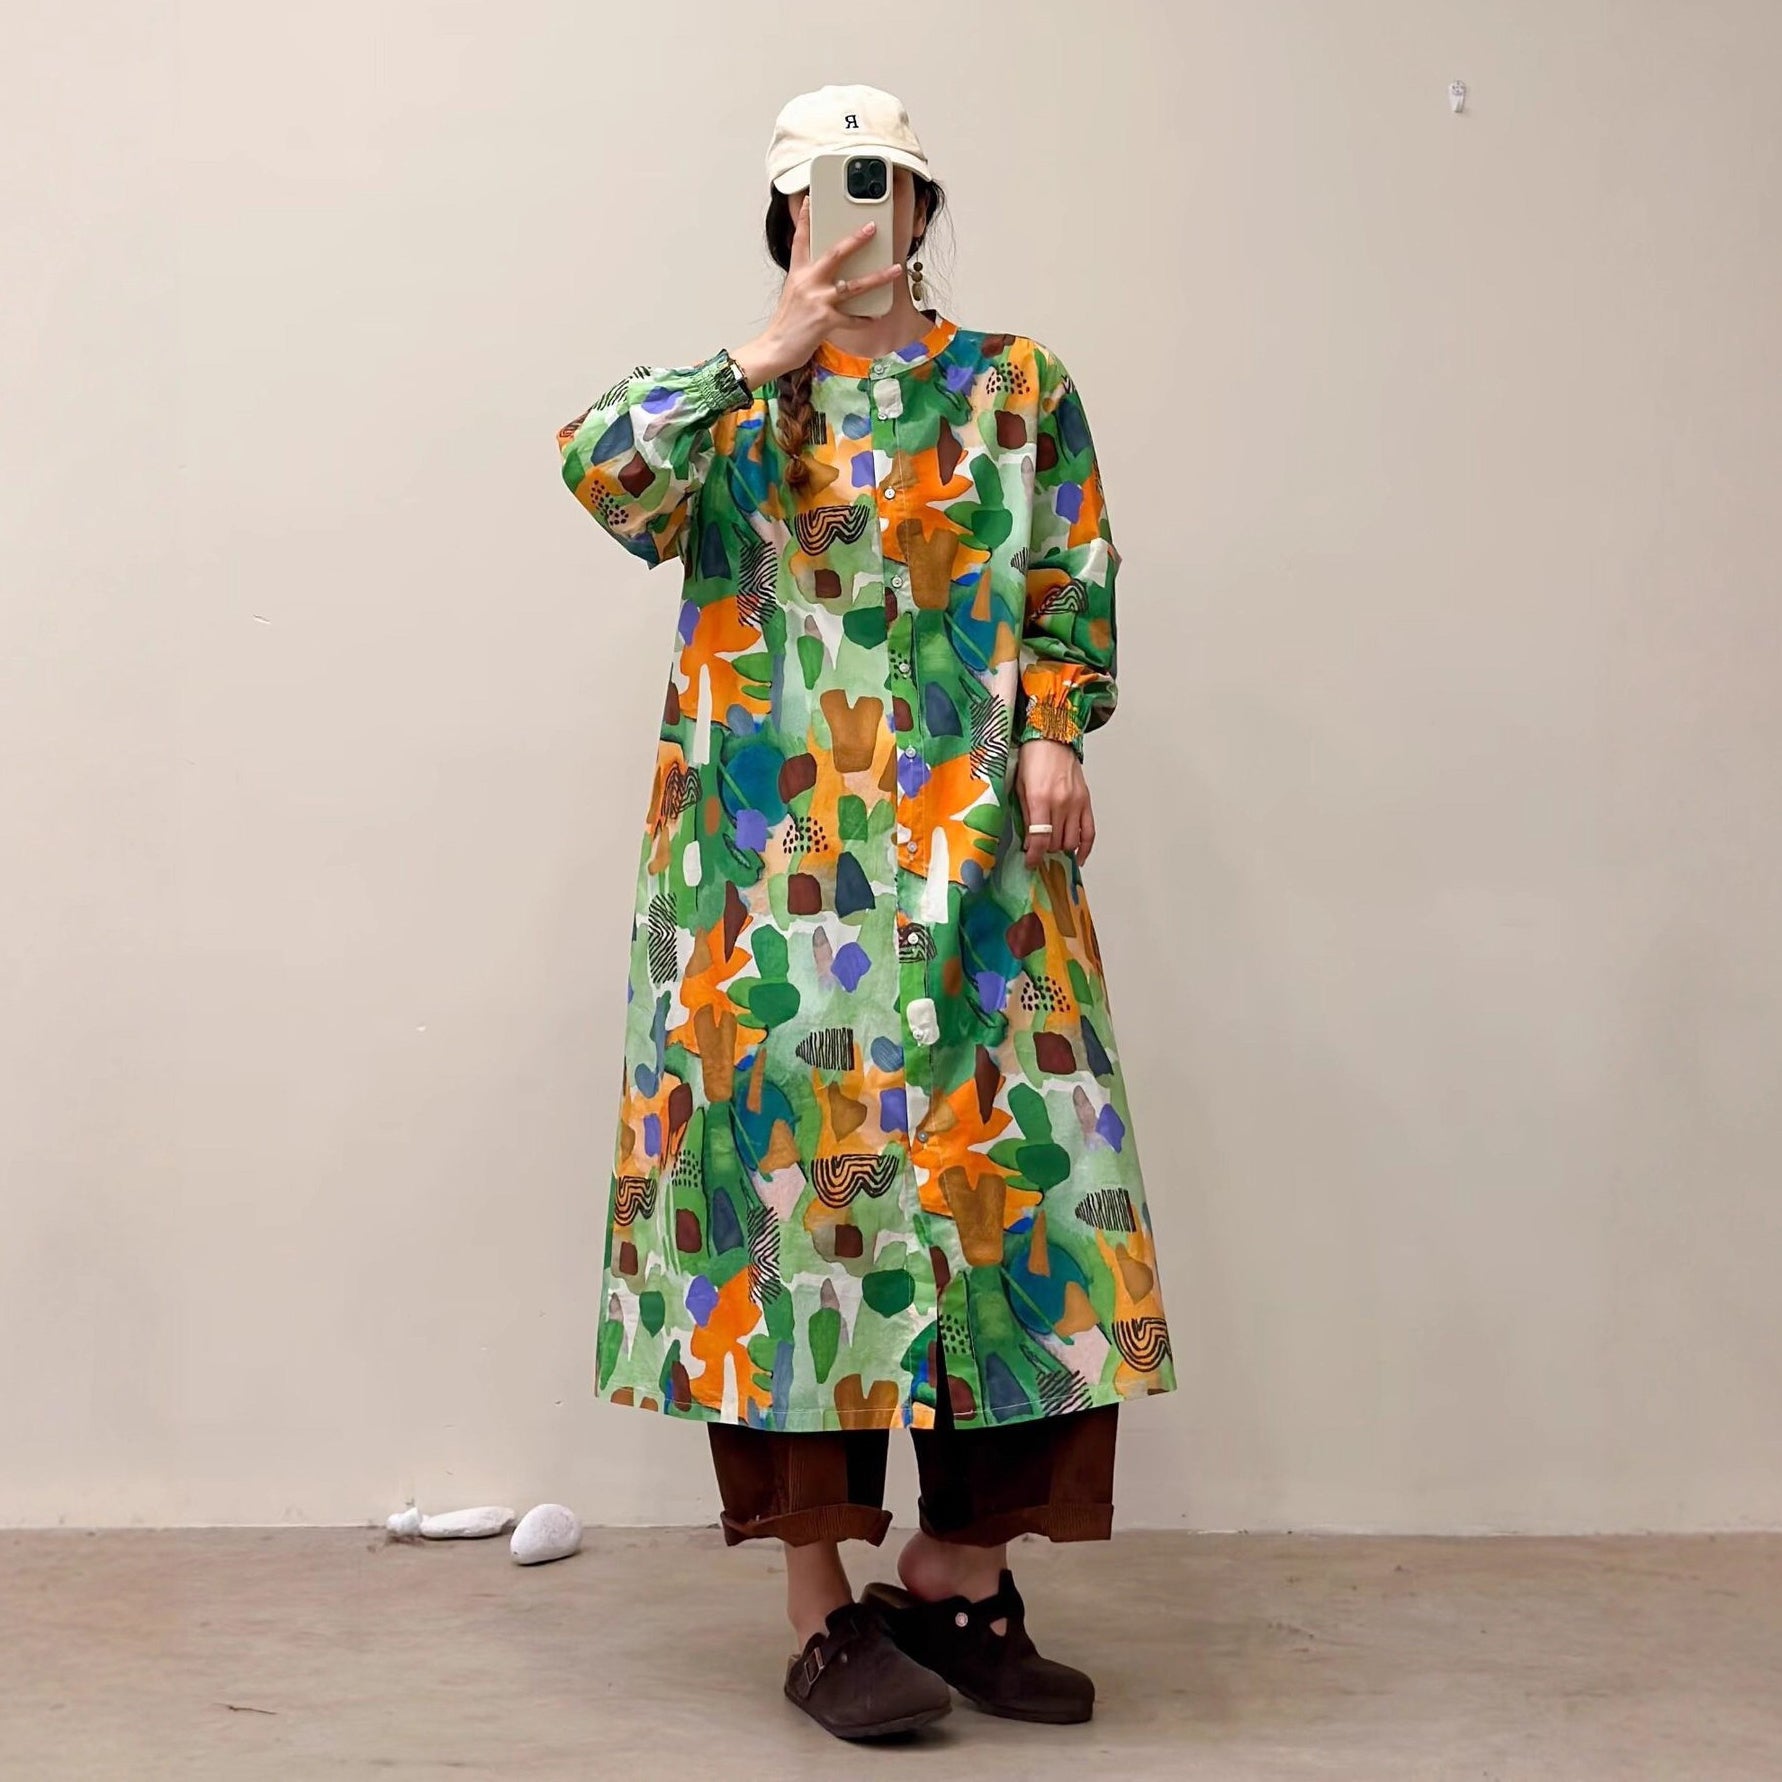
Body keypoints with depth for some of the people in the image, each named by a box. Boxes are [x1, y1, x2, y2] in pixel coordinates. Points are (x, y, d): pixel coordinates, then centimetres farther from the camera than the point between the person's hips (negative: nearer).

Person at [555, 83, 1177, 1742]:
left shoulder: (1015, 387, 15)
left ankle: (960, 1575, 11)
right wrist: (769, 355, -10)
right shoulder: (730, 395, 12)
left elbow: (1071, 588, 9)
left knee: (1011, 1180, -3)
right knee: (793, 1172, -4)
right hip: (772, 859, -1)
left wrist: (1052, 733, -7)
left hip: (973, 856, 2)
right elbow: (597, 469, -8)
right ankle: (824, 1608, 3)